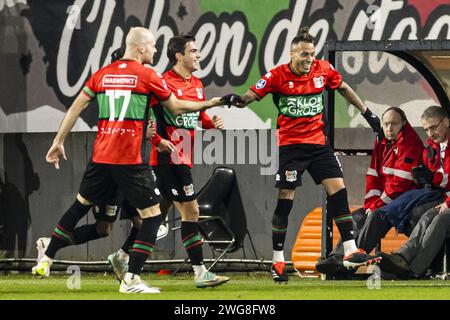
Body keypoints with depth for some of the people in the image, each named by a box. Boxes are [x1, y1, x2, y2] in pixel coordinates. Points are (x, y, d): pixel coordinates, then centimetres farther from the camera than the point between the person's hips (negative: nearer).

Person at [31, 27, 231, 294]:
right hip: (131, 159, -6)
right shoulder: (147, 76, -3)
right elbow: (176, 107, 5)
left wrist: (59, 142, 18)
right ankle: (132, 279, -8)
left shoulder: (102, 74, 10)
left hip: (101, 156, 6)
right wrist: (211, 104, 16)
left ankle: (45, 261, 26)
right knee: (152, 215, 1)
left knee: (81, 204, 23)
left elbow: (76, 108, 11)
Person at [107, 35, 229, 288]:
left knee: (157, 214, 13)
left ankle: (122, 257, 25)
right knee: (190, 210, -10)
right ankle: (200, 273, -8)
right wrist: (158, 141, -21)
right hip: (168, 157, -9)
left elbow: (199, 115, 25)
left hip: (183, 159, 9)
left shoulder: (197, 85, 13)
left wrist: (212, 122, 4)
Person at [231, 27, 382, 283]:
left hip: (318, 141, 4)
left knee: (338, 189, -4)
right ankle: (277, 259, 5)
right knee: (285, 199, -4)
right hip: (289, 144, -4)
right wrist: (238, 100, -34)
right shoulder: (278, 76, -10)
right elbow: (253, 95, -12)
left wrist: (366, 112, 20)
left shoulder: (324, 69, 0)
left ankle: (351, 251, -1)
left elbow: (343, 88, 17)